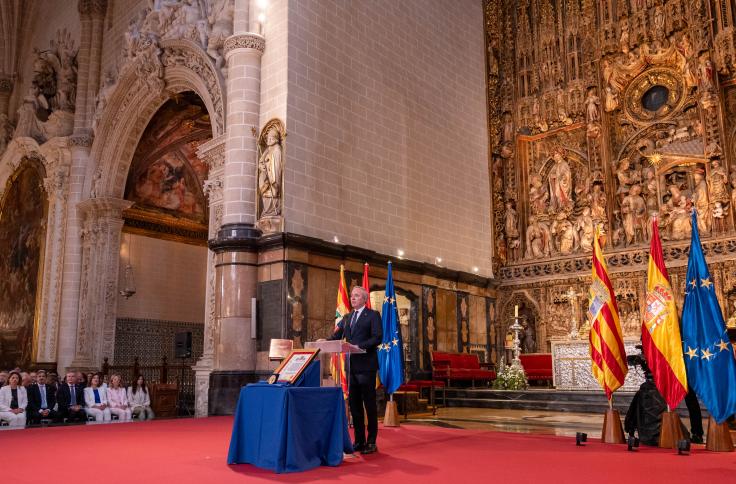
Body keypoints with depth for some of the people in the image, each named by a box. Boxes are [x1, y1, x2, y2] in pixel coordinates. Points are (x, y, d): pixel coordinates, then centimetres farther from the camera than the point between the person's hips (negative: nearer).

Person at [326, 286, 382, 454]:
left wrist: (360, 346, -22)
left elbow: (377, 338, -12)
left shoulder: (372, 315, -2)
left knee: (369, 404, 0)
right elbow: (336, 336, 11)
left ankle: (371, 442, 8)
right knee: (354, 404, 10)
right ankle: (359, 440, 19)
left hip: (366, 366, -6)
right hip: (352, 366, 6)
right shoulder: (347, 318, 16)